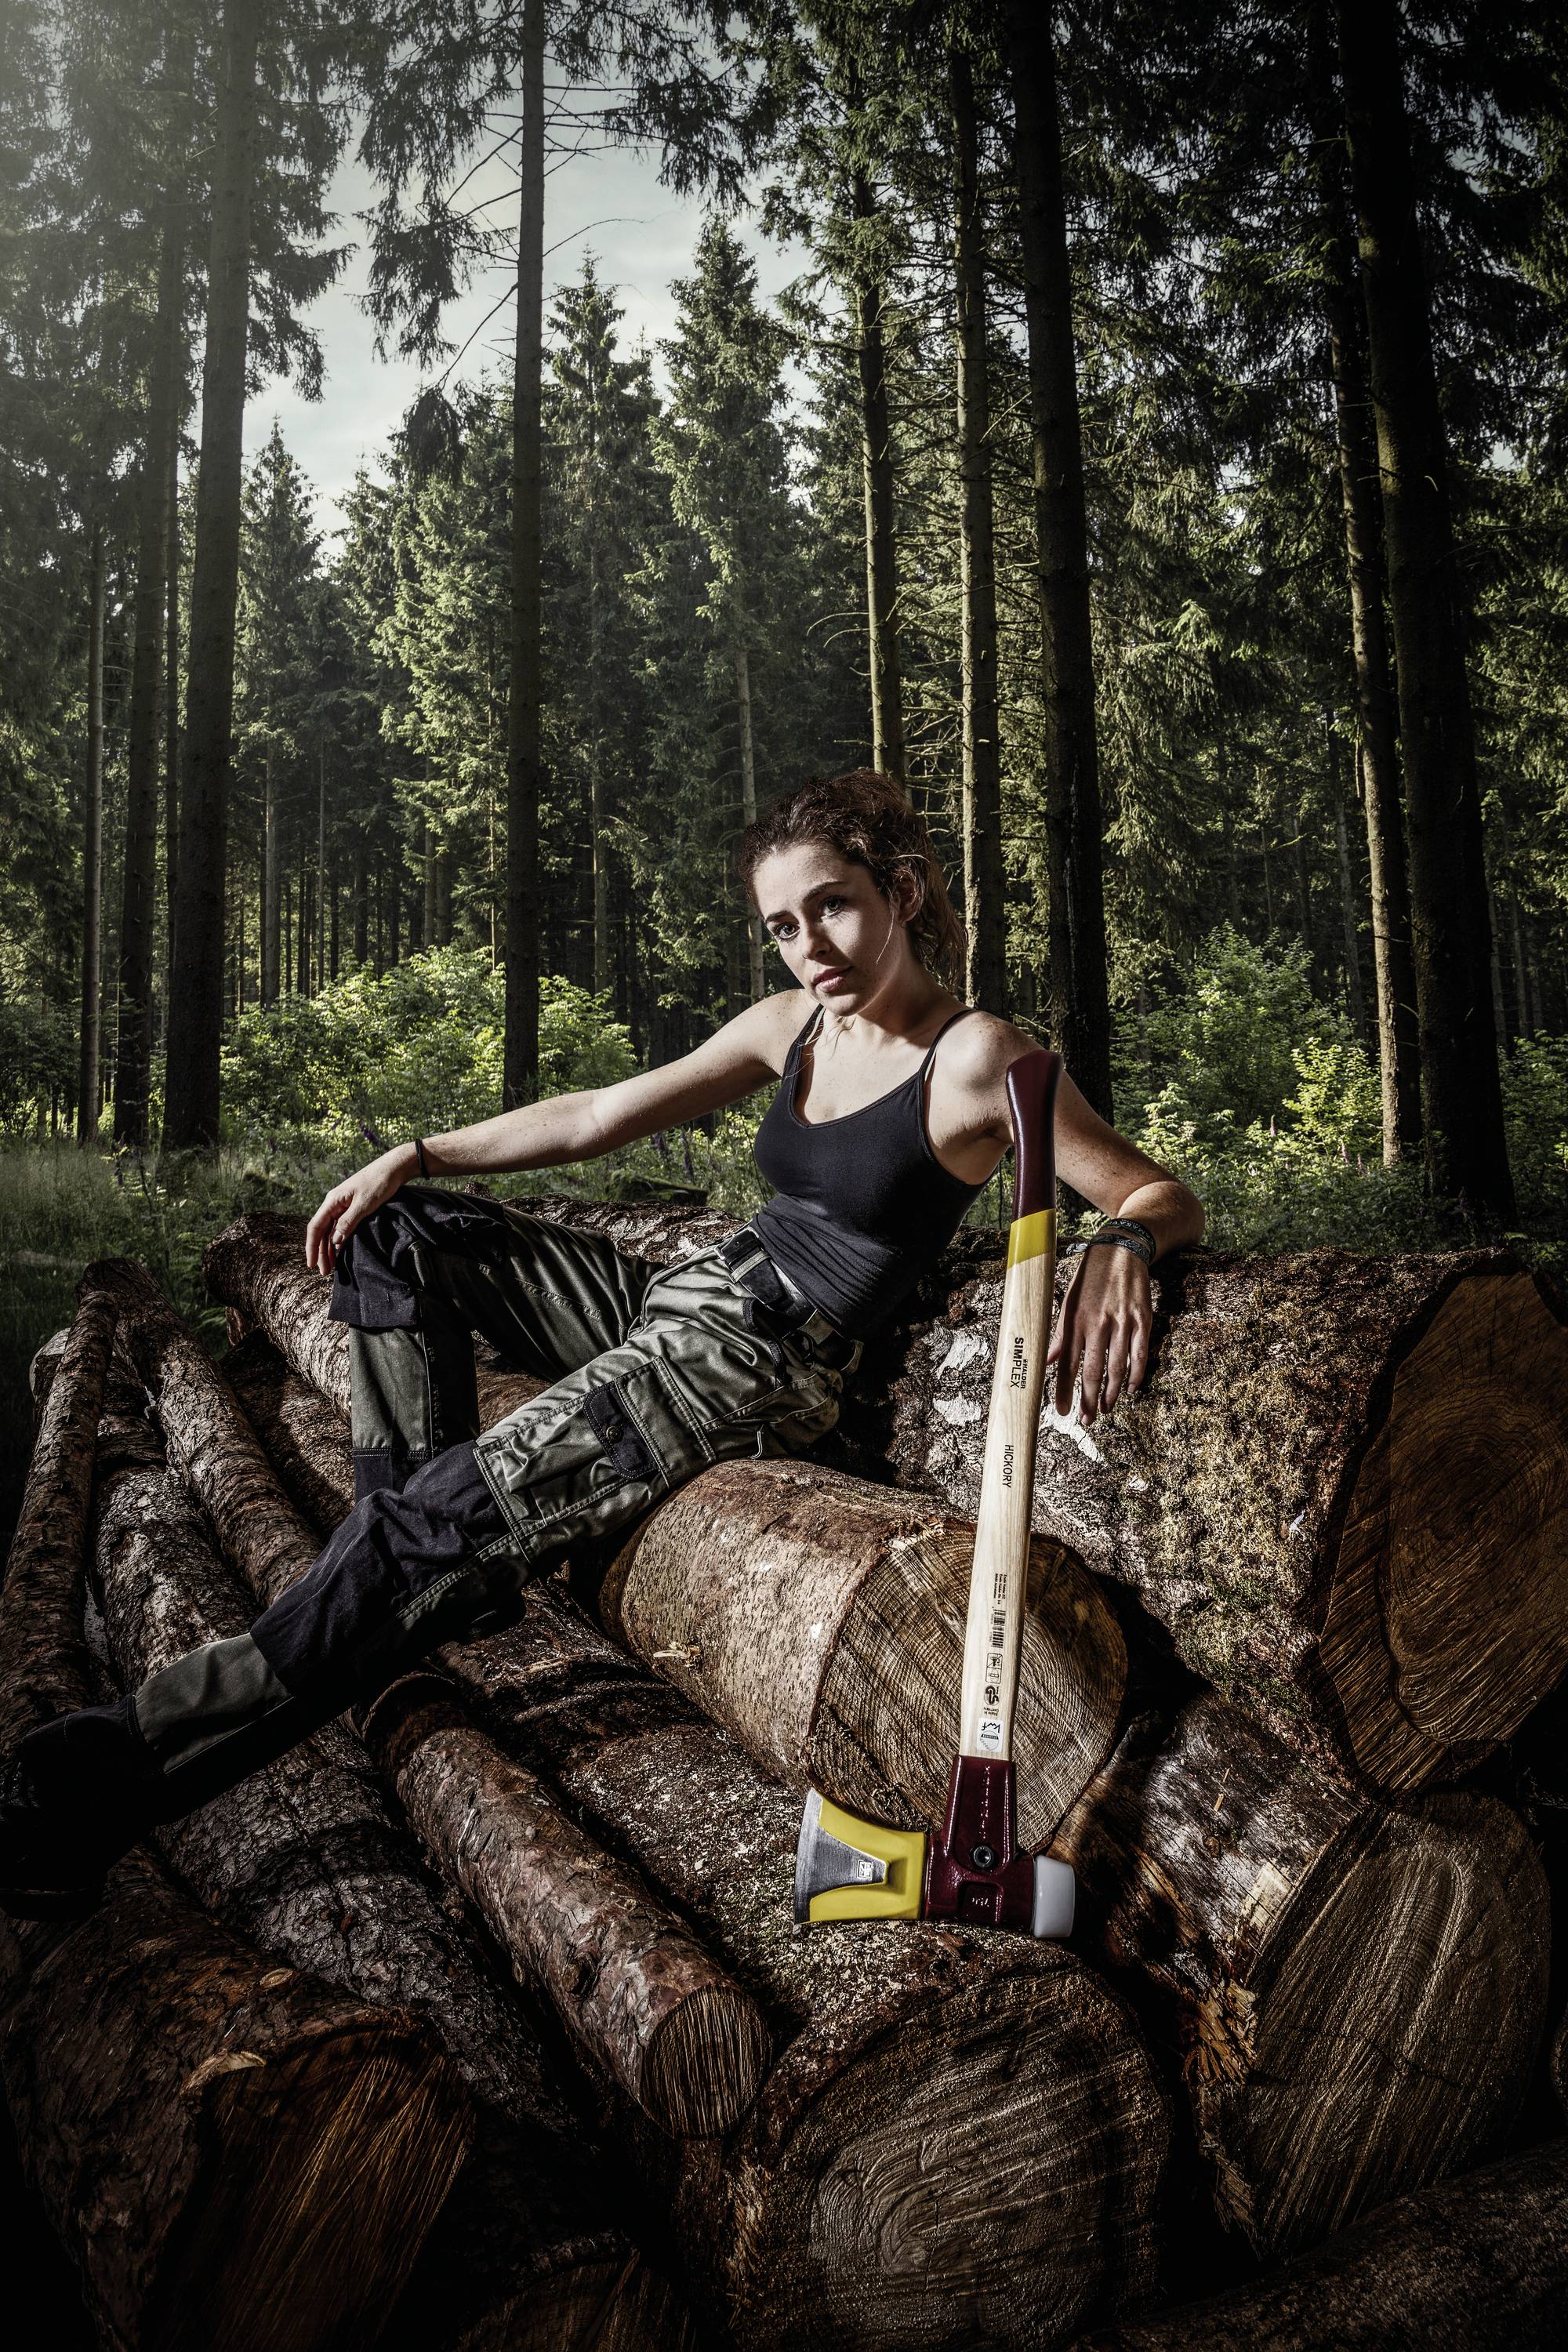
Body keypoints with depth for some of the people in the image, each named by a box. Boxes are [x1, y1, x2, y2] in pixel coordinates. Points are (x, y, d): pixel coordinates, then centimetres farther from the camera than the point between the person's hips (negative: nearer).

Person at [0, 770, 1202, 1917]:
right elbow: (592, 1117, 14)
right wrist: (416, 1156, 11)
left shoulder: (978, 1056, -12)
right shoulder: (793, 1023, 9)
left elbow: (1167, 1196, -9)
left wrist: (1123, 1246, -33)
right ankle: (422, 1560, 2)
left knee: (427, 1533, -21)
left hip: (763, 1370, -8)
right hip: (682, 1296, 9)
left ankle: (117, 1773, -11)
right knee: (403, 1231, 7)